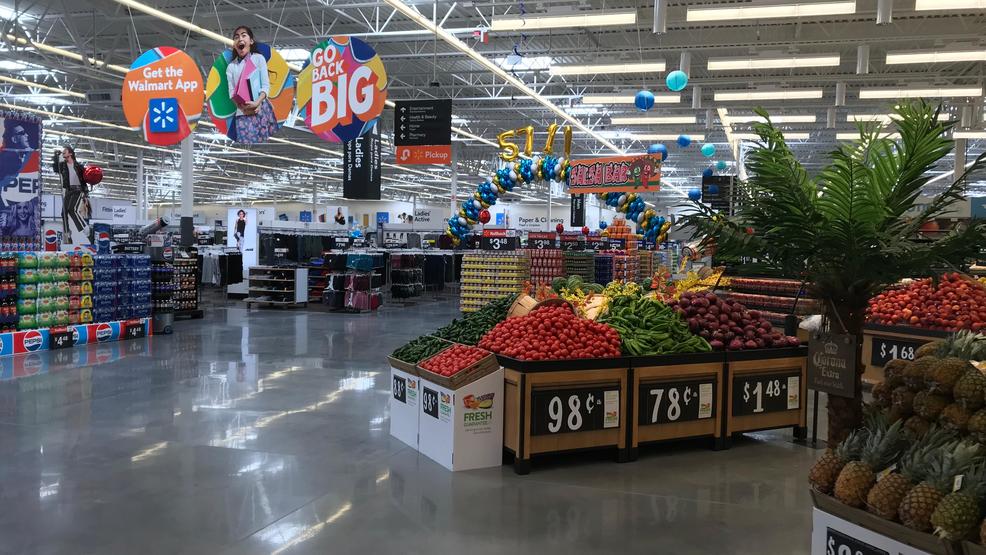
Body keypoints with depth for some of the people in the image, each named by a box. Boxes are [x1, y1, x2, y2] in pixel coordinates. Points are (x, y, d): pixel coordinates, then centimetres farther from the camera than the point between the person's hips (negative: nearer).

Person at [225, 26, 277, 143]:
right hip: (242, 111, 1)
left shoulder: (258, 58, 5)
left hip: (261, 108, -1)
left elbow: (266, 85, -1)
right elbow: (232, 92, 6)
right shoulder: (231, 66, 10)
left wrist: (257, 103, -17)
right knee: (246, 141, -8)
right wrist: (243, 107, -13)